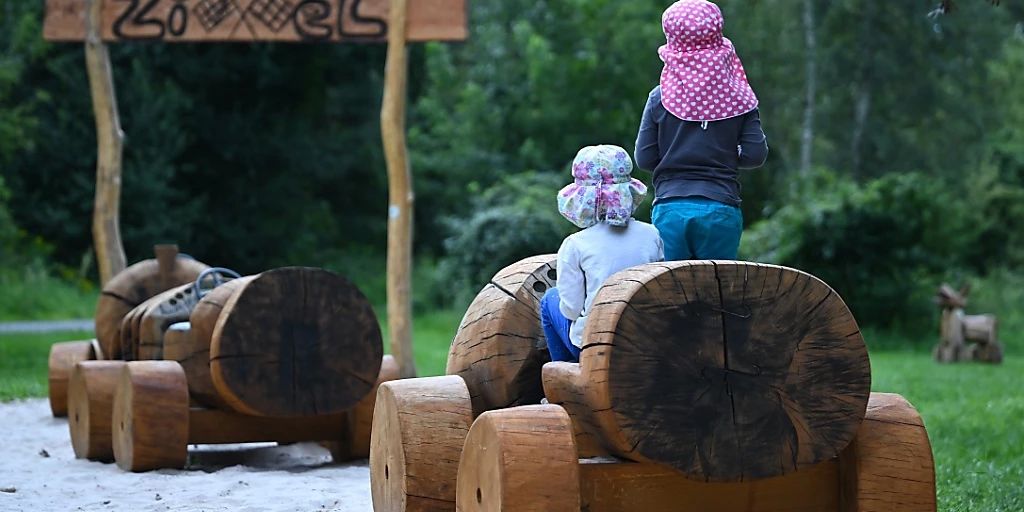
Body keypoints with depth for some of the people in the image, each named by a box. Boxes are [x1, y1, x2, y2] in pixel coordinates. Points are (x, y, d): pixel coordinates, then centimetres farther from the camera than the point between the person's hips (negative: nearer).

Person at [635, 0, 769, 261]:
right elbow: (756, 154, -1)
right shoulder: (737, 98, 1)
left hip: (670, 208, 0)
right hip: (721, 208, 0)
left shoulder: (660, 97, 0)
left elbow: (644, 159, 1)